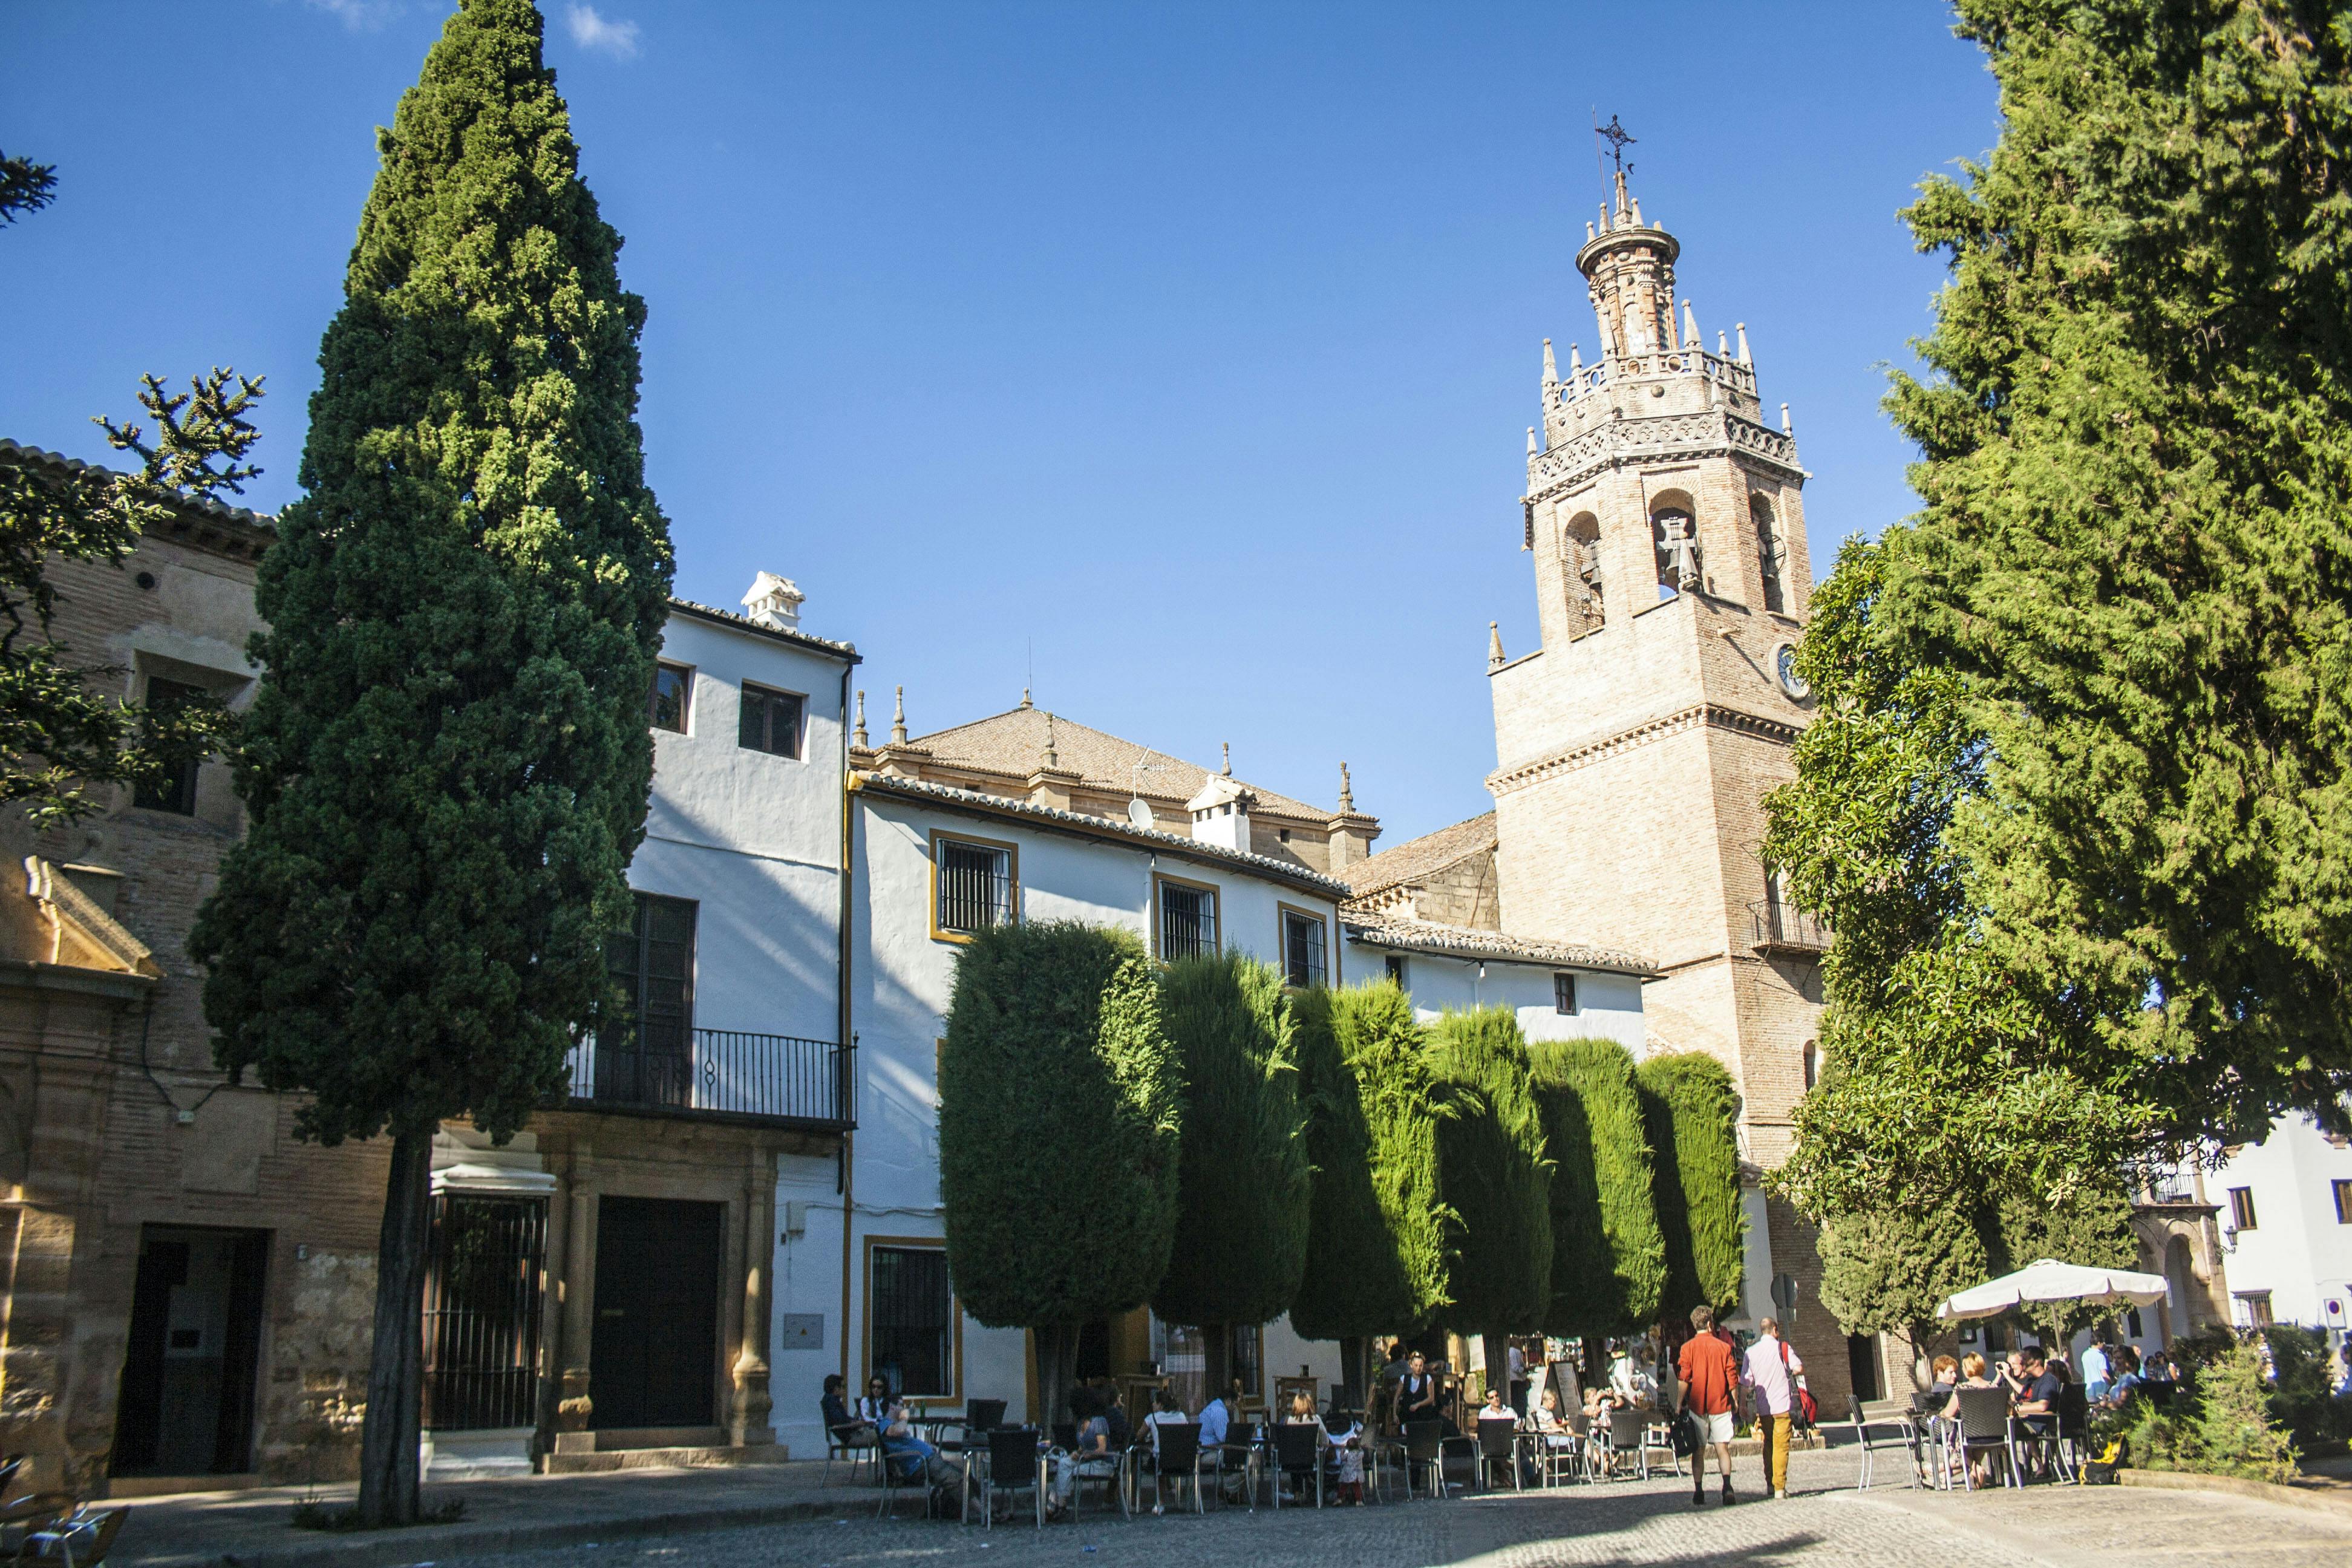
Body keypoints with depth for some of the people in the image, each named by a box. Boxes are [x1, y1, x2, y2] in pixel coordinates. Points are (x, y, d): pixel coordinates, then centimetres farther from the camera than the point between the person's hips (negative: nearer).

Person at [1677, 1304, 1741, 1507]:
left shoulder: (1688, 1348, -3)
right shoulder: (1724, 1347, -1)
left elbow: (1684, 1380, -6)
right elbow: (1732, 1379, -1)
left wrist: (1680, 1405, 0)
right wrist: (1736, 1402, 11)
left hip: (1697, 1406, 0)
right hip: (1721, 1405, 0)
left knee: (1698, 1450, 6)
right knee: (1722, 1448, 3)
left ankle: (1698, 1493, 5)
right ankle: (1727, 1485, -15)